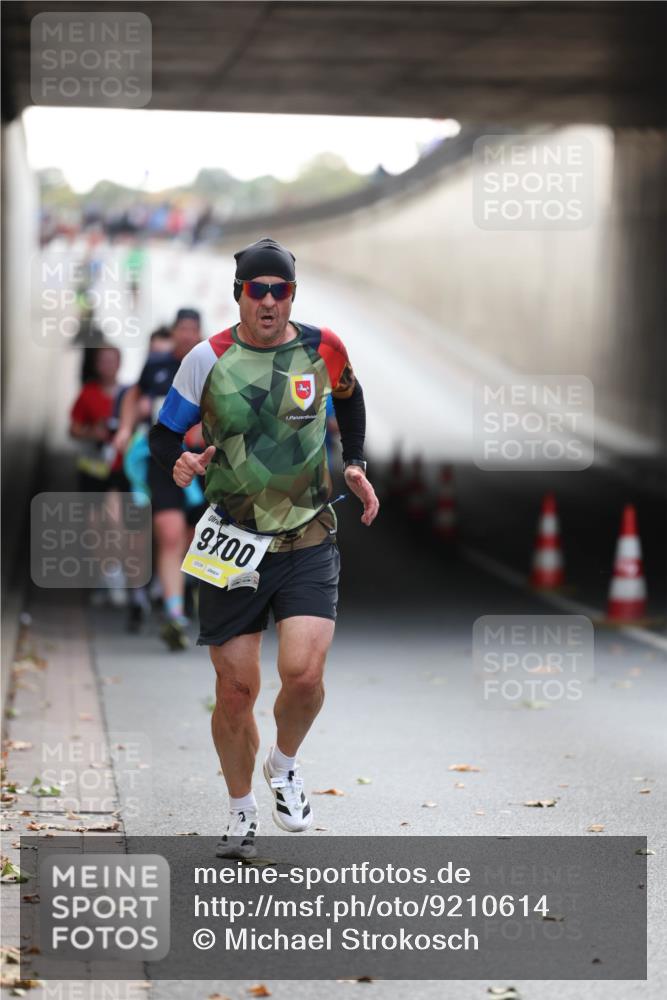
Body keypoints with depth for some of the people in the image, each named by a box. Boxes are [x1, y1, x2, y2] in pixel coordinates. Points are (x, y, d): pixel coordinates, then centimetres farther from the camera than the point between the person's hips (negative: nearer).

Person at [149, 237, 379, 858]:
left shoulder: (323, 349, 0)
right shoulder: (208, 359, -4)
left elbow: (348, 398, 22)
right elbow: (163, 434, 3)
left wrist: (354, 466, 15)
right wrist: (180, 463, -19)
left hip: (308, 544, 0)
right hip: (232, 544, 0)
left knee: (303, 674, -17)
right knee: (235, 691, 3)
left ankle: (284, 765, 15)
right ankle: (241, 813, 25)